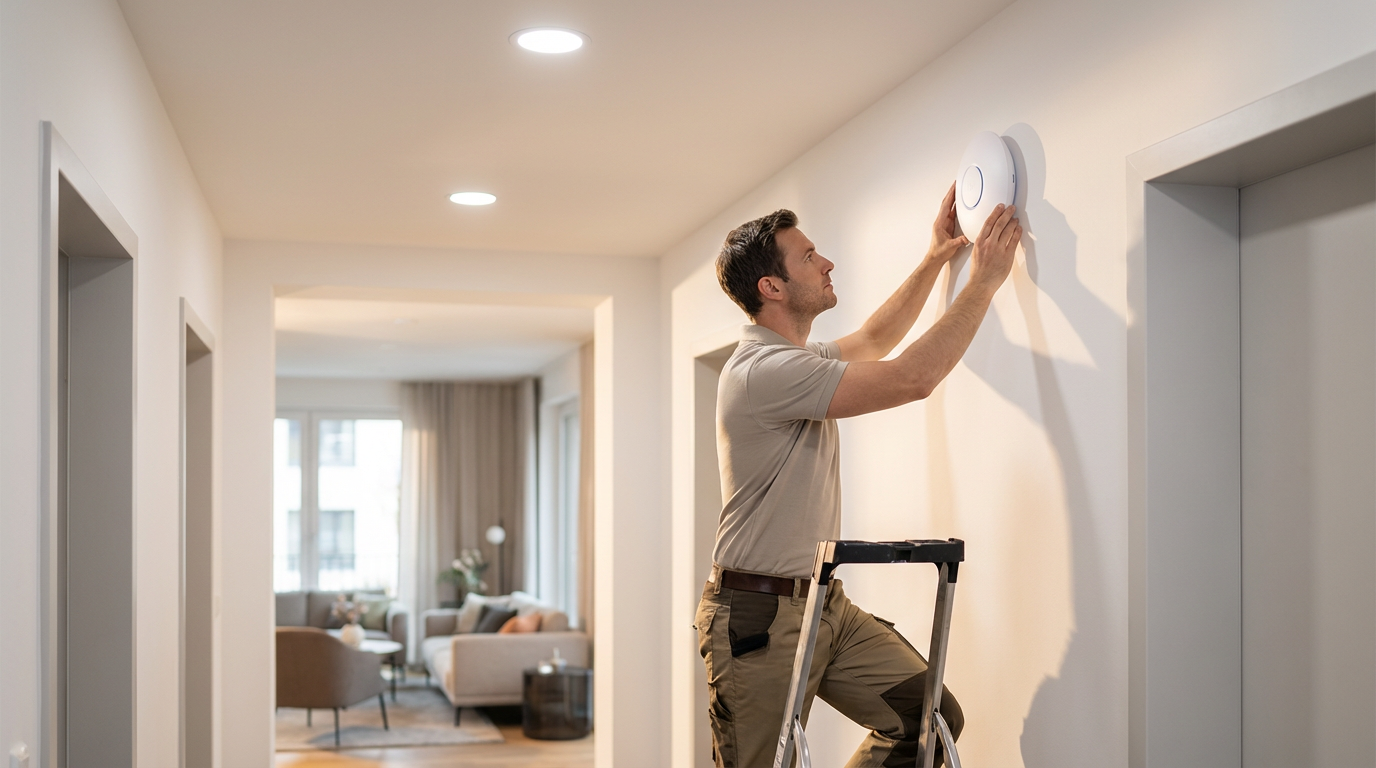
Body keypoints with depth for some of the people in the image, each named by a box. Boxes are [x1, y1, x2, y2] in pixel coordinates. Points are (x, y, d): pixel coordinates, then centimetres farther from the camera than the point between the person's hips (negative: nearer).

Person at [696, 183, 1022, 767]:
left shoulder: (799, 360, 14)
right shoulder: (764, 369, -20)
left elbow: (874, 340, 33)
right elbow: (912, 378, -24)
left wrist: (936, 257, 27)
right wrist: (984, 280, -14)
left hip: (825, 606, 9)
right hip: (758, 615, -9)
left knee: (933, 718, -4)